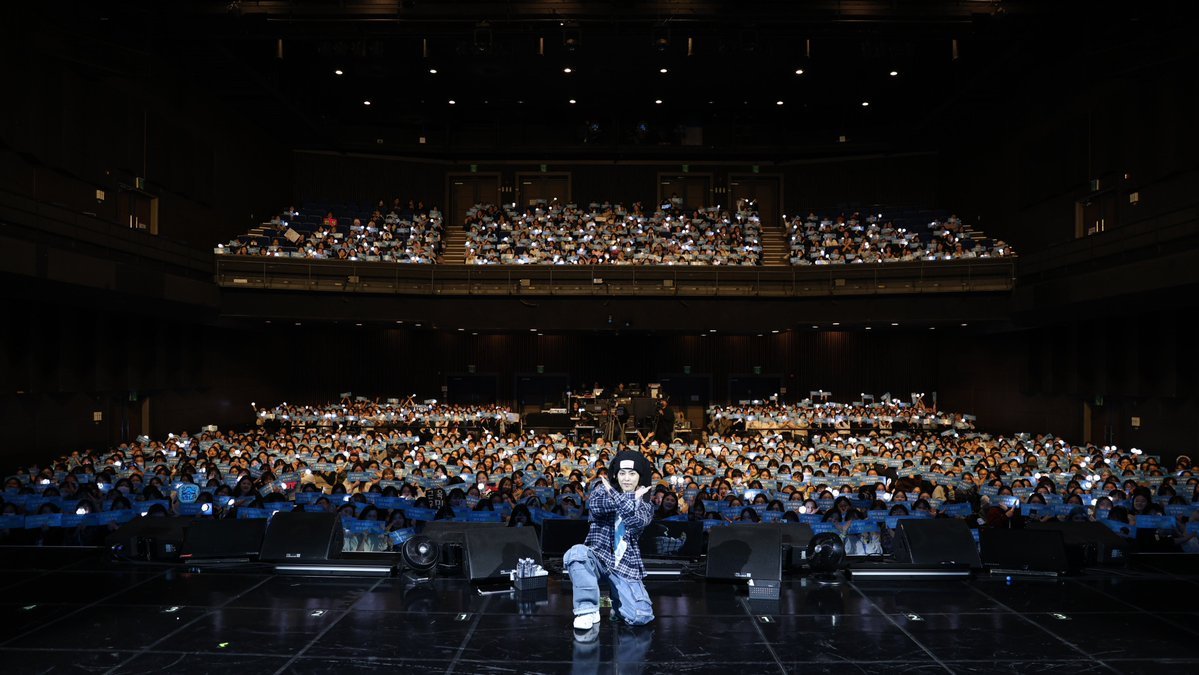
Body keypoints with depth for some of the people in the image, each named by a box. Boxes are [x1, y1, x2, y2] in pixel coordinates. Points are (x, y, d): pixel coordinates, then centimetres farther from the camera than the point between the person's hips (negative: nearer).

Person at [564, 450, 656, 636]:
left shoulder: (645, 506, 11)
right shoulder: (602, 489, 8)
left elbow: (636, 521, -14)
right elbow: (595, 505, -17)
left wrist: (614, 493, -13)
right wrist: (631, 498, -17)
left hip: (625, 564, 1)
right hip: (598, 558, -1)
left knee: (641, 617, -17)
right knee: (577, 552, -37)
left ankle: (617, 600, 17)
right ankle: (588, 611, -27)